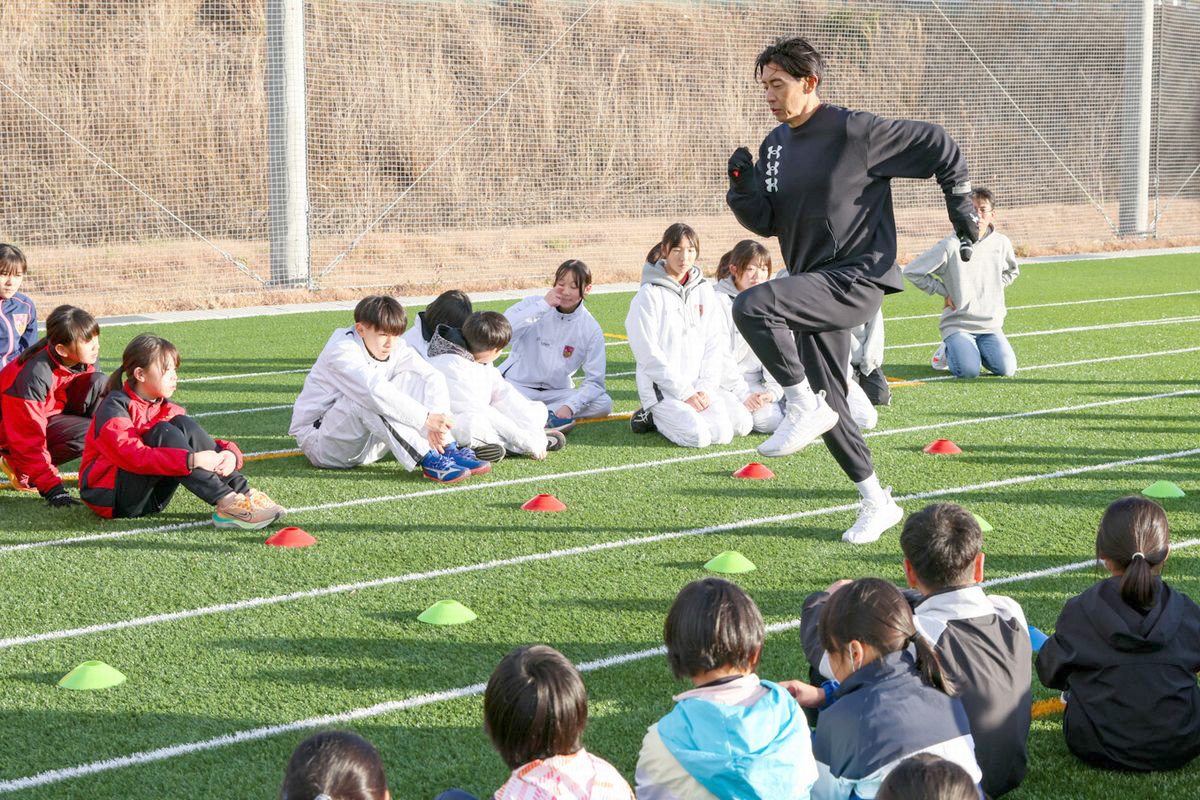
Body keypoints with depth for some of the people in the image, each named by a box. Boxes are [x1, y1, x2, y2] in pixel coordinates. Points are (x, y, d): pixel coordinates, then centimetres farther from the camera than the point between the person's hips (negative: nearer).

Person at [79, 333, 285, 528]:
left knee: (183, 424, -14)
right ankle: (225, 502, -37)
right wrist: (191, 460, -37)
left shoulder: (166, 409, 8)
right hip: (110, 498, -6)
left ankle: (243, 493, -24)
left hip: (150, 500, 6)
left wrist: (229, 454, -22)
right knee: (164, 432, -26)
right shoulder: (115, 406, -13)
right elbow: (132, 456, -29)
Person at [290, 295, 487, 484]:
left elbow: (433, 378, -13)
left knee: (410, 379, -11)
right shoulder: (341, 350, -23)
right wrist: (426, 419, -44)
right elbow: (375, 390, -38)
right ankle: (428, 460, -39)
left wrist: (435, 419, -32)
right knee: (367, 400, -34)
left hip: (365, 444, 6)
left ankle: (449, 450, -23)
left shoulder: (395, 348, 0)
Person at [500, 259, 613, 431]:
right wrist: (543, 306, -26)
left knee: (604, 404, -24)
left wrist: (570, 406, -26)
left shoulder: (591, 329, -5)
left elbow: (594, 382, -8)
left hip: (557, 392, 3)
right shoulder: (534, 305, -8)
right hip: (518, 385, -3)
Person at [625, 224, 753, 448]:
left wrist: (706, 388, -6)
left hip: (699, 386, 6)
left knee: (742, 423, -15)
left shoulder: (704, 291, 10)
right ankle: (655, 418, 1)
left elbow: (716, 346, 8)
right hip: (661, 387, -6)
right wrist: (685, 393, -14)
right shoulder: (649, 295, -7)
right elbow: (649, 356, -11)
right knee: (697, 436, -27)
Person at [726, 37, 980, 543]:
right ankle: (877, 503, 24)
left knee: (752, 307, -29)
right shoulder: (775, 145, 10)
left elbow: (938, 146, -2)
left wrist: (961, 207, -1)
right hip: (814, 287, 8)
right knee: (828, 404, 10)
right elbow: (766, 223, 14)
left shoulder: (854, 131, -11)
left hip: (856, 278, -8)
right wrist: (743, 185, -5)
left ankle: (805, 407, -15)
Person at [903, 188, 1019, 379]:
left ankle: (977, 349, 15)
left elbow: (1011, 271, 27)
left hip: (991, 325, 4)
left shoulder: (1001, 243, 3)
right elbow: (912, 272, -6)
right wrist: (944, 292, -3)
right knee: (969, 371, -25)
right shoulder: (950, 246, -11)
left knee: (1007, 369, -17)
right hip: (957, 324, -4)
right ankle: (949, 350, 11)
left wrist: (994, 288, 11)